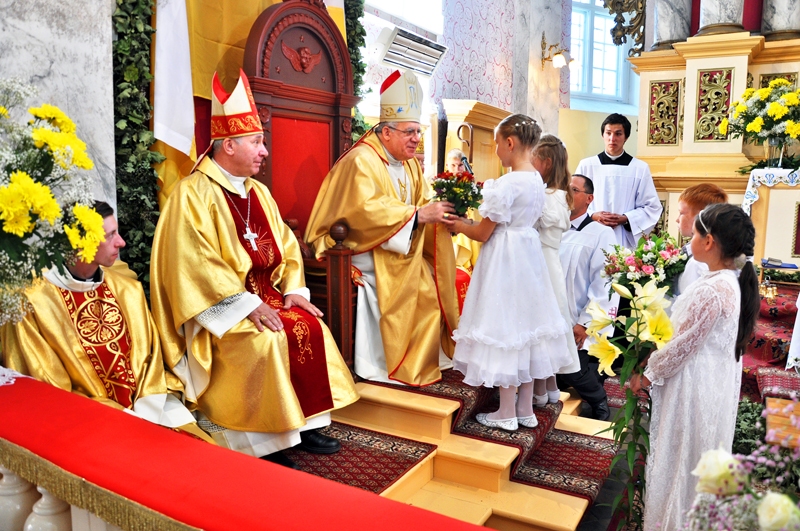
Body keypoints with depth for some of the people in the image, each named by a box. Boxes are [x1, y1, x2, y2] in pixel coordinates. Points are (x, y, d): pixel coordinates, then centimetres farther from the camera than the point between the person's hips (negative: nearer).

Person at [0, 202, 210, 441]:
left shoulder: (128, 289, 5)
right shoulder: (34, 302, -9)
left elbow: (151, 359, 6)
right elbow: (50, 391, -7)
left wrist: (145, 416, -10)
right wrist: (132, 423, -14)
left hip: (150, 408, 4)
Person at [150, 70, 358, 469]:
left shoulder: (257, 192, 13)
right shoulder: (193, 193, -11)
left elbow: (284, 245, 13)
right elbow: (196, 263, -19)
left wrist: (292, 288, -3)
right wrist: (246, 302, -23)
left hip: (264, 293, 7)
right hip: (221, 304, -7)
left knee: (311, 327, -10)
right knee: (265, 341, -27)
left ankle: (305, 423, 1)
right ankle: (263, 440, -11)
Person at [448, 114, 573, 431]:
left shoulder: (507, 184, -19)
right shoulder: (537, 179, 7)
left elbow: (483, 233, -14)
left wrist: (458, 226, 5)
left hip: (504, 261, -9)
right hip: (528, 254, 9)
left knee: (505, 327, 1)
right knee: (525, 322, 14)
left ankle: (507, 413, 14)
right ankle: (526, 409, 26)